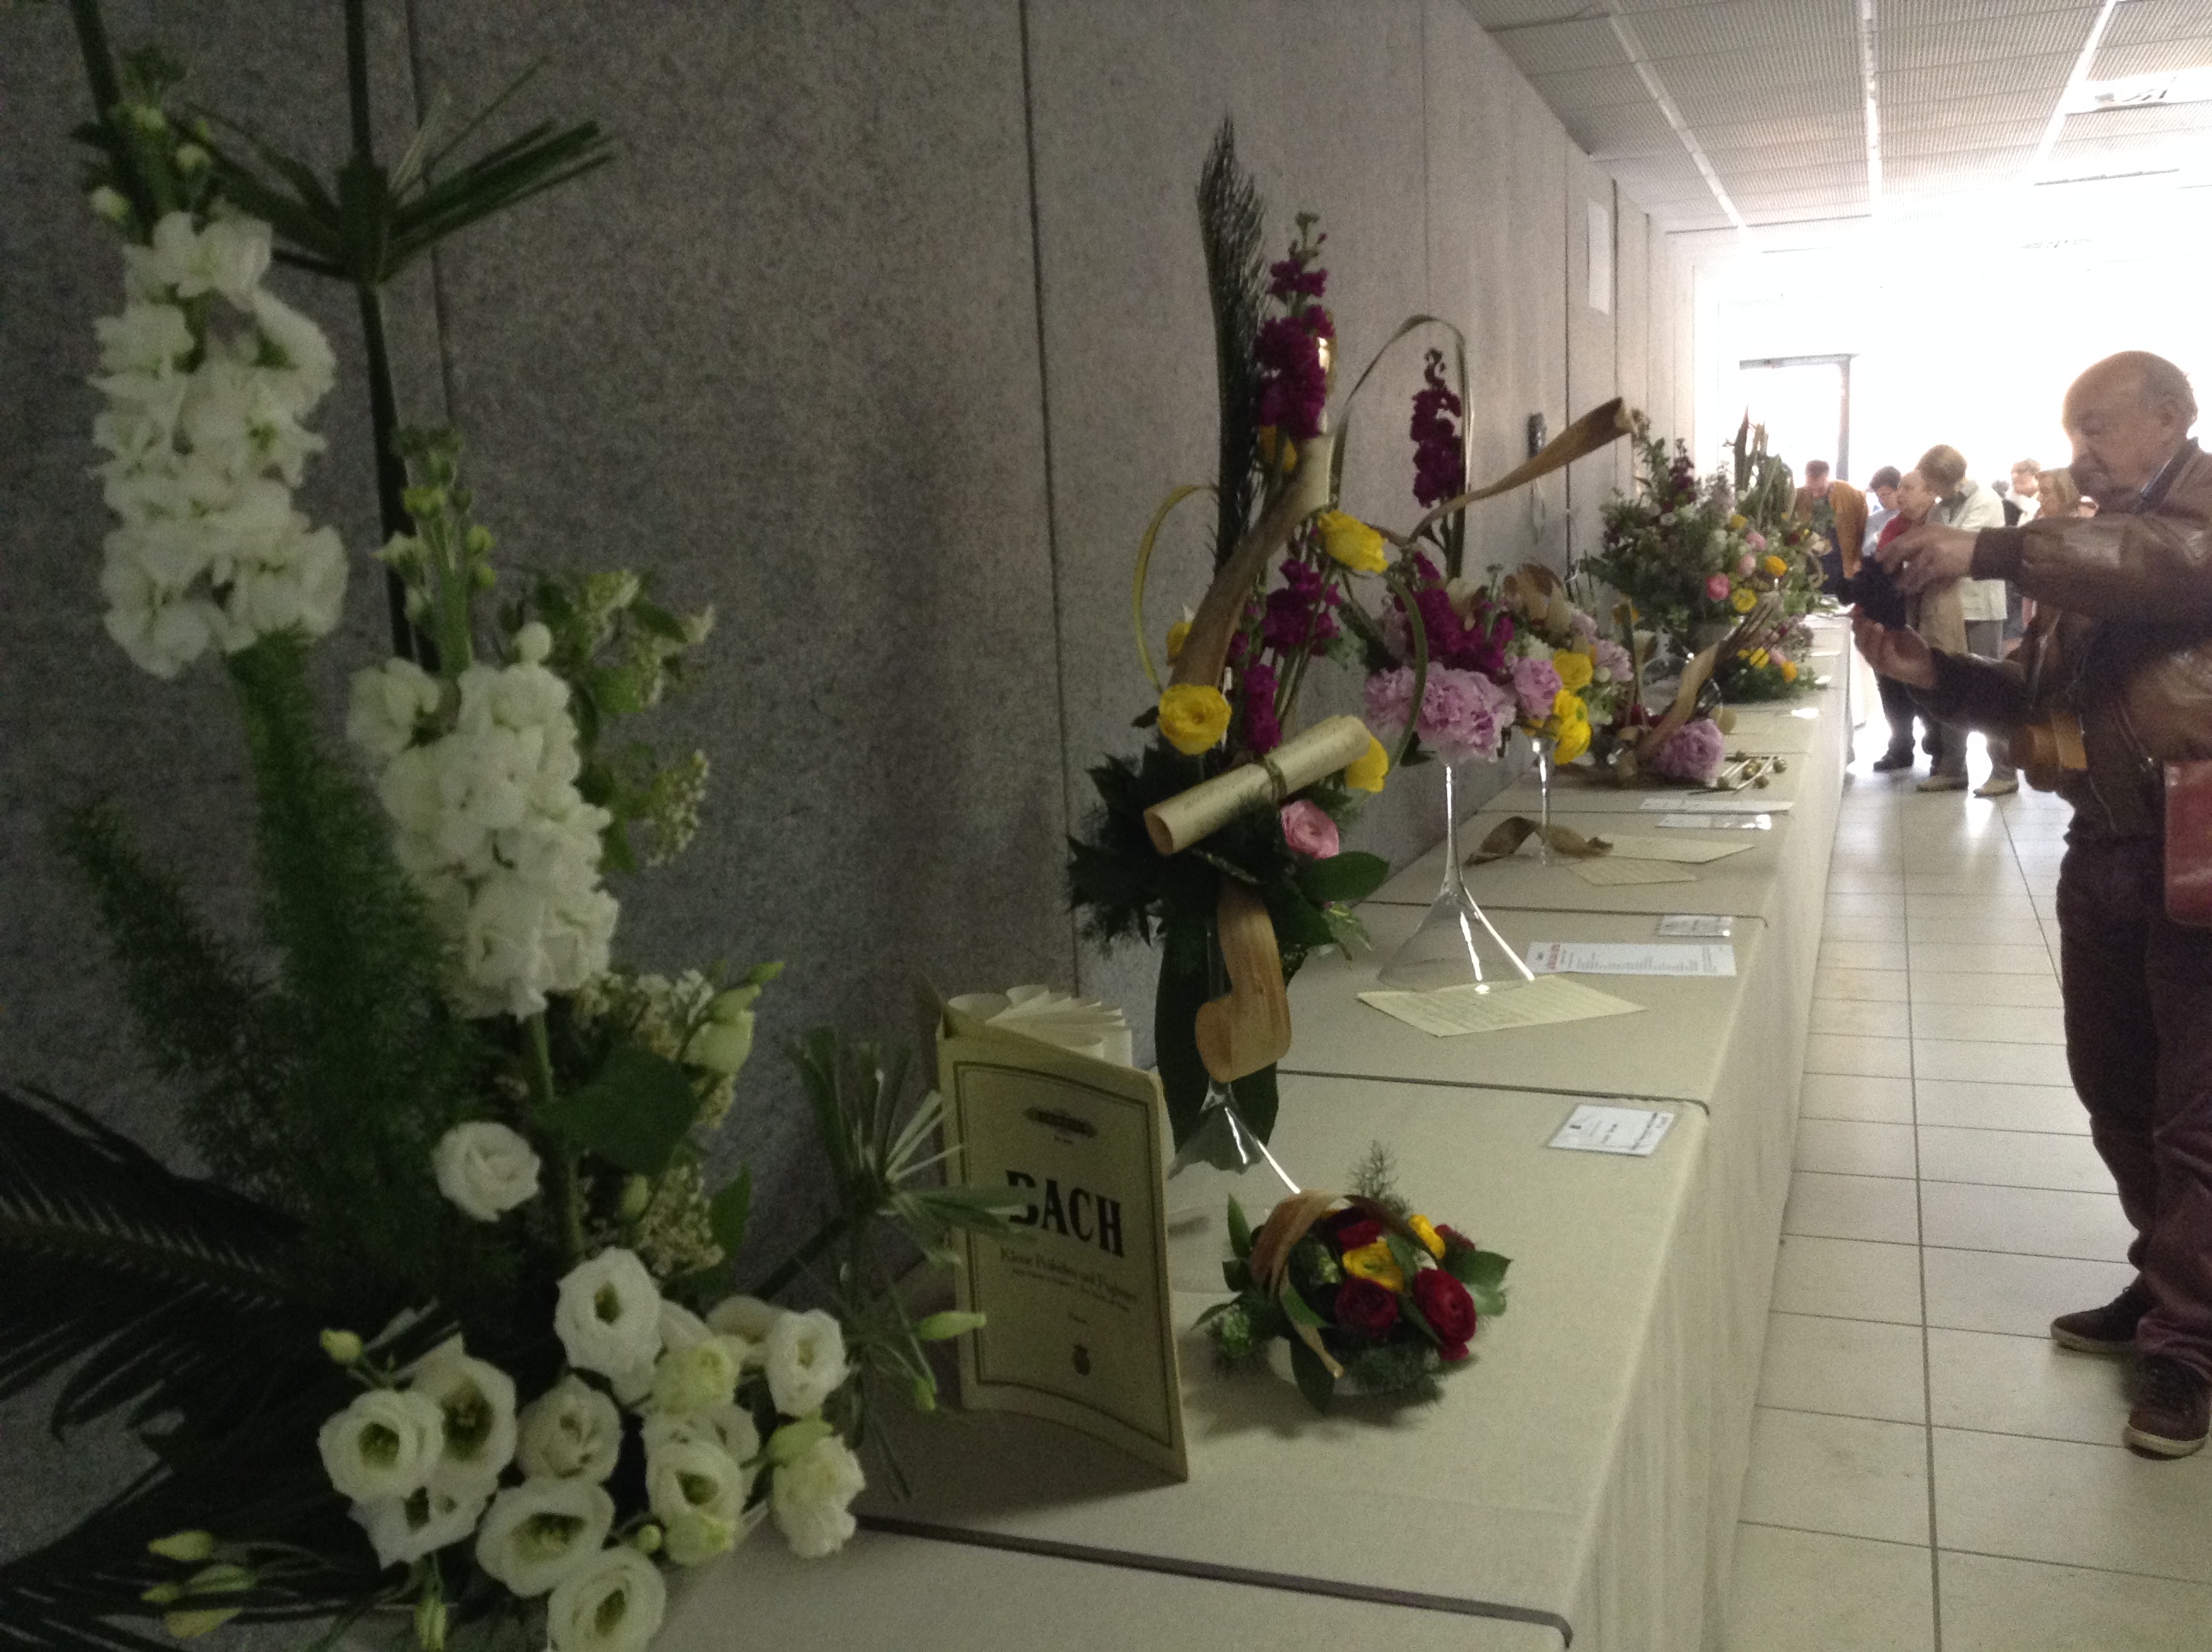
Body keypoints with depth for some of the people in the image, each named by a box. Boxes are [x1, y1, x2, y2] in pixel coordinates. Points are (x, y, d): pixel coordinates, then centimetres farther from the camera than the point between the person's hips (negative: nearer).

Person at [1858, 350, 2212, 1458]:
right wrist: (1936, 674, -3)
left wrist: (1986, 553, -33)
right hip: (2104, 854, 8)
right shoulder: (2083, 552, 15)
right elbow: (2034, 697, 15)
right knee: (2113, 1090, 16)